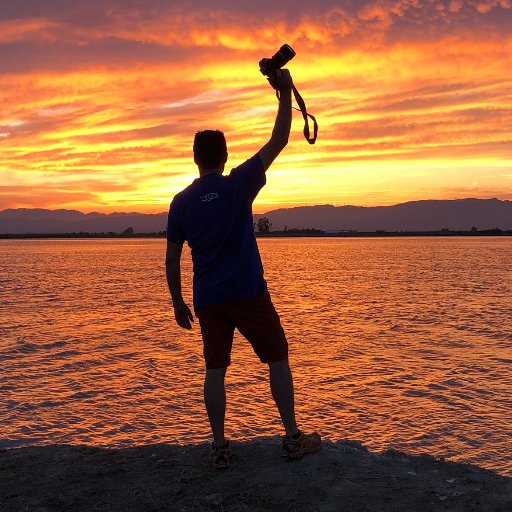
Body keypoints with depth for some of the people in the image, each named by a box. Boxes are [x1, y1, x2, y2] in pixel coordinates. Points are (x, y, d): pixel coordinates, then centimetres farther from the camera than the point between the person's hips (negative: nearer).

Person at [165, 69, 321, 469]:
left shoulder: (181, 202, 4)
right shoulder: (238, 185, -7)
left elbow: (172, 260, 6)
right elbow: (278, 141, -3)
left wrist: (178, 303, 15)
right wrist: (286, 93, 3)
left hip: (208, 300, 3)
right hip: (249, 293, -3)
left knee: (215, 369, 8)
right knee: (278, 359, 8)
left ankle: (220, 447, 11)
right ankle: (293, 438, 12)